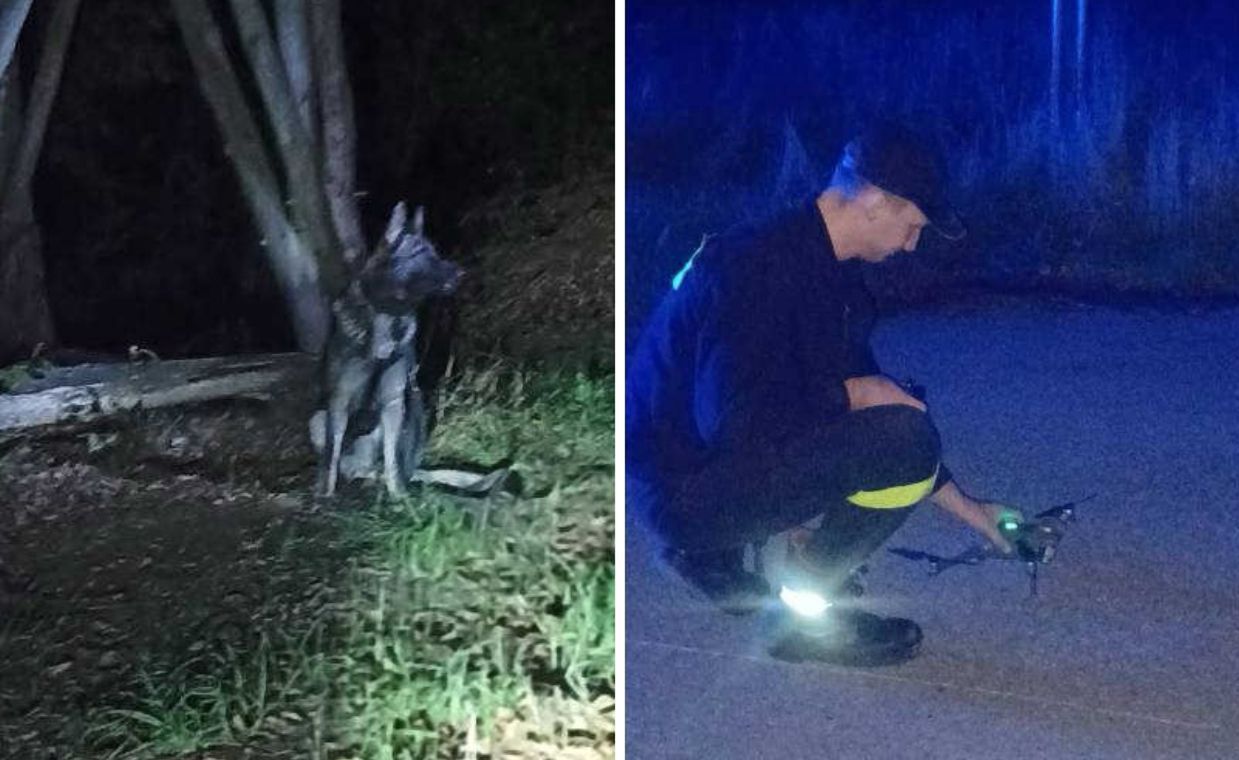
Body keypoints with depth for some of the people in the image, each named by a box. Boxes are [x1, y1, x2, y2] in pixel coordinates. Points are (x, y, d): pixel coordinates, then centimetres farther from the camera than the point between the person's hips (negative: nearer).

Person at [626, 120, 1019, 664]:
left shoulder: (830, 274, 9)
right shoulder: (760, 266, -21)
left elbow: (871, 393, 19)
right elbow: (733, 421, -29)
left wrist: (968, 510, 22)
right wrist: (851, 394, -16)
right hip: (687, 490, -10)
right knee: (904, 440, -21)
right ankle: (812, 599, -1)